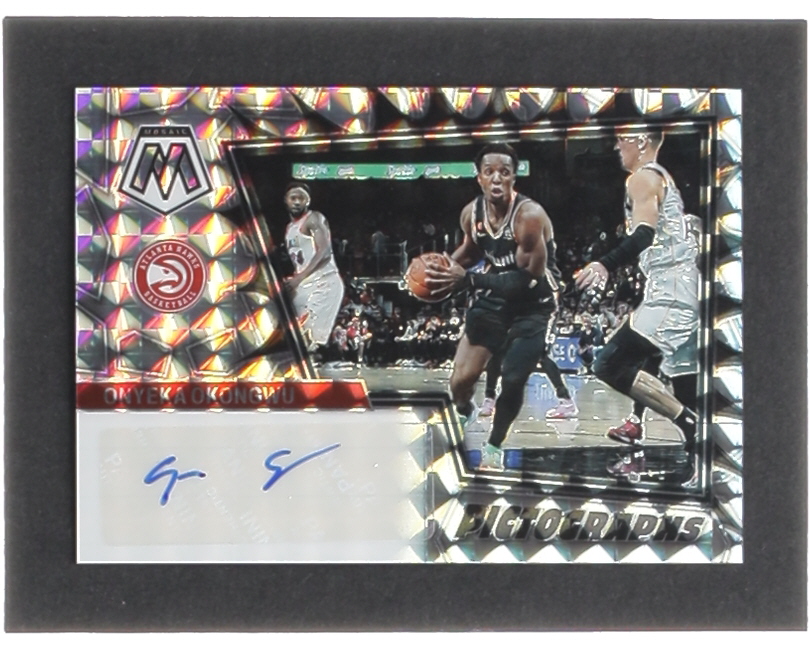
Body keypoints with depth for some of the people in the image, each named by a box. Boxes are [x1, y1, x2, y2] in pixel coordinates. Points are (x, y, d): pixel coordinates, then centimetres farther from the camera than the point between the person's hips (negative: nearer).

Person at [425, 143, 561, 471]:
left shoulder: (530, 216, -30)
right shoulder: (471, 213, -10)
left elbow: (528, 280, -32)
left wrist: (466, 280, -35)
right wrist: (447, 267, -7)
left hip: (533, 305, -5)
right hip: (493, 297, 5)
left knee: (512, 381, -7)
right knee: (460, 379, -1)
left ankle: (494, 445, 21)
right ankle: (465, 413, 37)